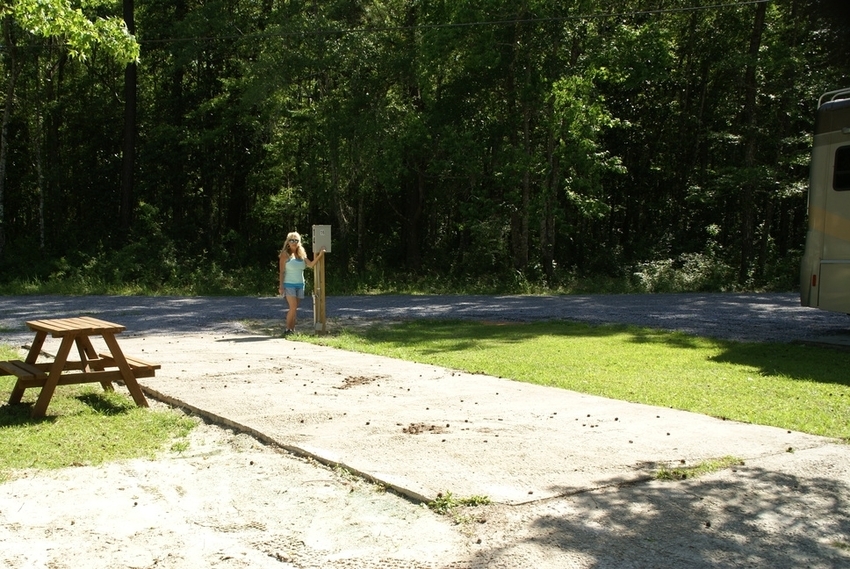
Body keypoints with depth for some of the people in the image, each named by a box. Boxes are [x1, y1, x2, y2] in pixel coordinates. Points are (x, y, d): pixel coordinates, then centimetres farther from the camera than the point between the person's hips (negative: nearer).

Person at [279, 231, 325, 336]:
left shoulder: (302, 255, 12)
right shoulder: (285, 254, -3)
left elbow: (311, 265, 3)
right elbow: (282, 272, -5)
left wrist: (319, 255, -8)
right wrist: (281, 286, -11)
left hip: (300, 284, 5)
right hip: (289, 284, -5)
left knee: (294, 309, 6)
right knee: (293, 307, -14)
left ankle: (292, 329, 9)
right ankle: (288, 330, -7)